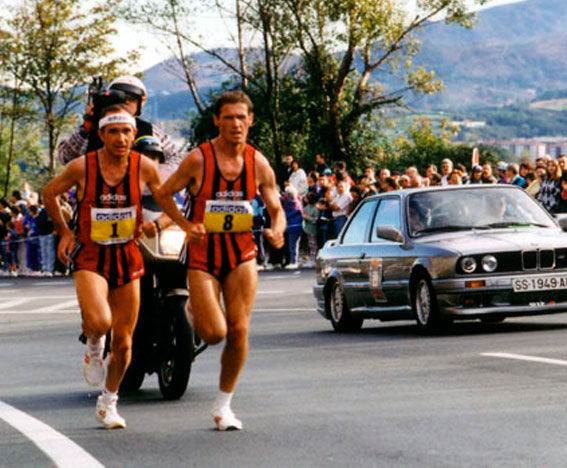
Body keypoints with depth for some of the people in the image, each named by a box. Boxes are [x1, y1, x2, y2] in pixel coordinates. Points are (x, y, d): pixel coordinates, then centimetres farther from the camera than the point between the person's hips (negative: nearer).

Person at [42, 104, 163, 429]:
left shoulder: (144, 167, -6)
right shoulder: (82, 167, -10)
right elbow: (50, 193, 8)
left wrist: (149, 224, 0)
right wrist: (64, 232, 4)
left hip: (128, 256, 2)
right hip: (90, 256, -2)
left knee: (123, 340, 7)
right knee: (99, 322, -29)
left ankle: (109, 401, 30)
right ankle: (94, 347, 9)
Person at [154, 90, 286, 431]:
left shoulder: (259, 164, 0)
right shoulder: (199, 159, -9)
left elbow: (276, 209, 7)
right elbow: (164, 194, 1)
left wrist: (277, 231, -16)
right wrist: (186, 225, -15)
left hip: (242, 252, 3)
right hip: (203, 252, -3)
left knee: (239, 330, -5)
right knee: (214, 333, -10)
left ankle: (224, 406, 10)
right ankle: (194, 312, 29)